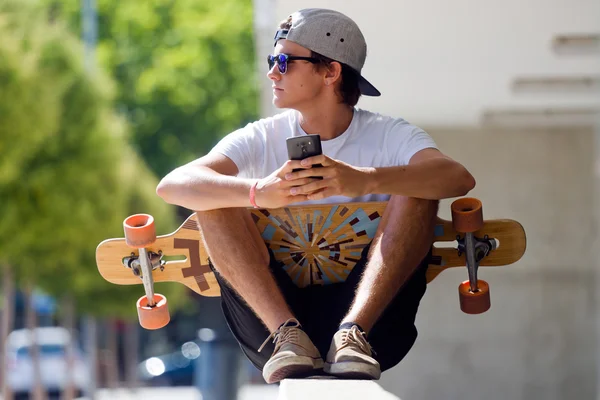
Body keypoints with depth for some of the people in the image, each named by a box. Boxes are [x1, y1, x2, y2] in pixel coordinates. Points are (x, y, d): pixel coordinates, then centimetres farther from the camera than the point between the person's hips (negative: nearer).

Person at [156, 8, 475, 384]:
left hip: (369, 305, -1)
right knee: (214, 198, -15)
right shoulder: (261, 139, 5)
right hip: (274, 309, 1)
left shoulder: (388, 135, 2)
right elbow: (172, 185, -13)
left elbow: (458, 178, -21)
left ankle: (354, 333, -33)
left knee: (415, 187, -18)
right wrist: (258, 193, -35)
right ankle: (288, 336, -29)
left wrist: (364, 181, -40)